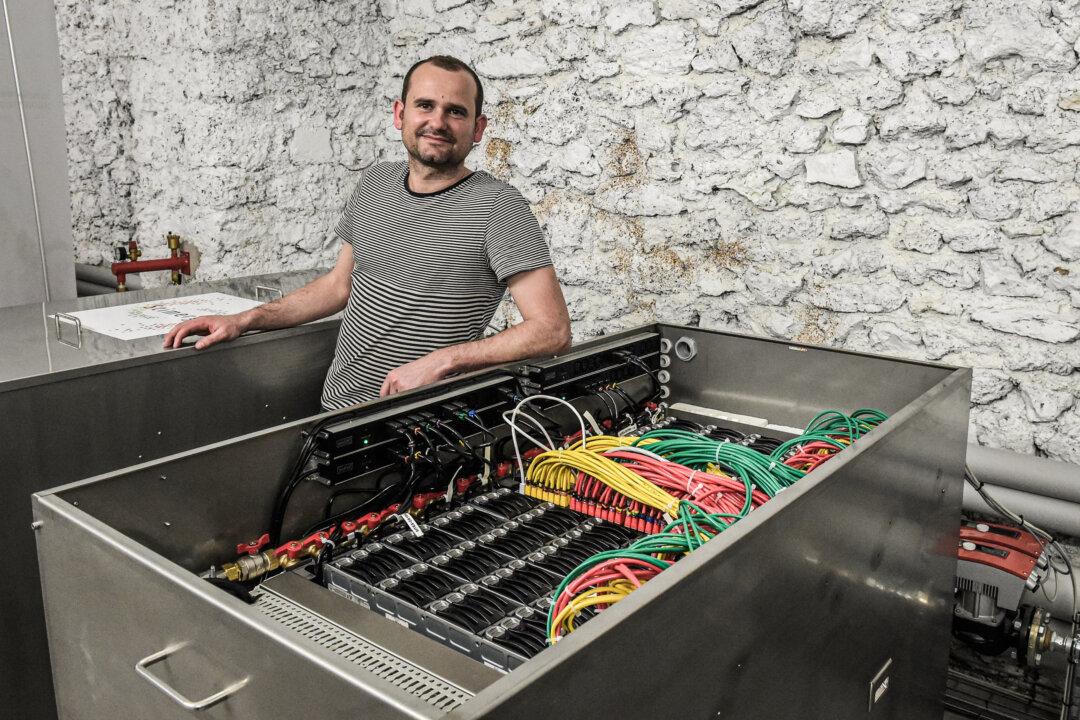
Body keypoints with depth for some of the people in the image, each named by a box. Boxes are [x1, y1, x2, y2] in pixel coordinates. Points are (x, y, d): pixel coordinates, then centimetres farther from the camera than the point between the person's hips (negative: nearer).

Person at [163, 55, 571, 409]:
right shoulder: (375, 183, 9)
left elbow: (553, 331, -17)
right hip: (333, 407, 6)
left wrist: (441, 362, -23)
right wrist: (244, 321, 13)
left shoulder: (497, 206, -12)